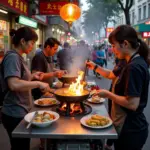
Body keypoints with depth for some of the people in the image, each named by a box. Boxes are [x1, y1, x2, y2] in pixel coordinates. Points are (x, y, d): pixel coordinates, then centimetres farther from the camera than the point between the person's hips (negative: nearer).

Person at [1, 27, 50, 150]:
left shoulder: (17, 57, 11)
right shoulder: (13, 57, -17)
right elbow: (14, 84, -31)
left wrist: (32, 76, 10)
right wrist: (38, 83, -23)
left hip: (21, 112, 9)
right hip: (15, 114, -9)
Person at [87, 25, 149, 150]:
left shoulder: (134, 67, -25)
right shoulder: (134, 63, 6)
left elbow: (133, 104, -29)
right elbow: (111, 75, 20)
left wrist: (108, 94, -18)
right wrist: (96, 67, 12)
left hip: (130, 129, -9)